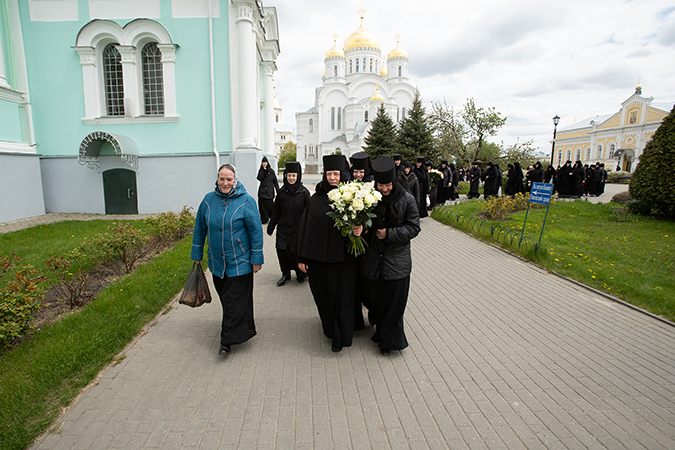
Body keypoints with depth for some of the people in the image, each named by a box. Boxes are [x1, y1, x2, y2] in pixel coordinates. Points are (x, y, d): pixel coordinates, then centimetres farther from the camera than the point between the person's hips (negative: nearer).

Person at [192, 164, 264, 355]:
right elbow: (200, 229, 10)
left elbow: (256, 231, -7)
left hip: (239, 262, -4)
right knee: (225, 299, 15)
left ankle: (228, 340, 10)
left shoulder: (246, 201, -9)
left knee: (234, 301, -1)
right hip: (217, 262, 4)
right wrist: (197, 255, 12)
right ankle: (236, 329, 34)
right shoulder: (208, 200, 2)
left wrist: (257, 259, -8)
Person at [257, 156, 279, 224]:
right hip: (262, 191, 3)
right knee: (262, 205, 1)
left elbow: (275, 181, 1)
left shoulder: (271, 171, 1)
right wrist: (263, 170, -12)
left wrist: (278, 191, -3)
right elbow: (259, 178, -11)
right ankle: (264, 219, 11)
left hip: (269, 191, -3)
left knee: (270, 205, -5)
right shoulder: (260, 171, 8)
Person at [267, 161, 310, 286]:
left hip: (299, 228, -3)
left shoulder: (304, 192, -5)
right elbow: (276, 211, 10)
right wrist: (271, 226, 12)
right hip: (283, 227, 3)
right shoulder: (282, 191, 4)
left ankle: (301, 273, 25)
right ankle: (286, 274, 19)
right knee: (281, 249, -2)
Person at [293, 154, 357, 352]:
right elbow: (305, 227, 0)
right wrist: (301, 257, -2)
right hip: (319, 256, 1)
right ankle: (329, 327, 40)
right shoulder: (316, 199, -1)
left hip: (343, 256, -1)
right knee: (324, 294, 15)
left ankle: (339, 336, 26)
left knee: (342, 295, 8)